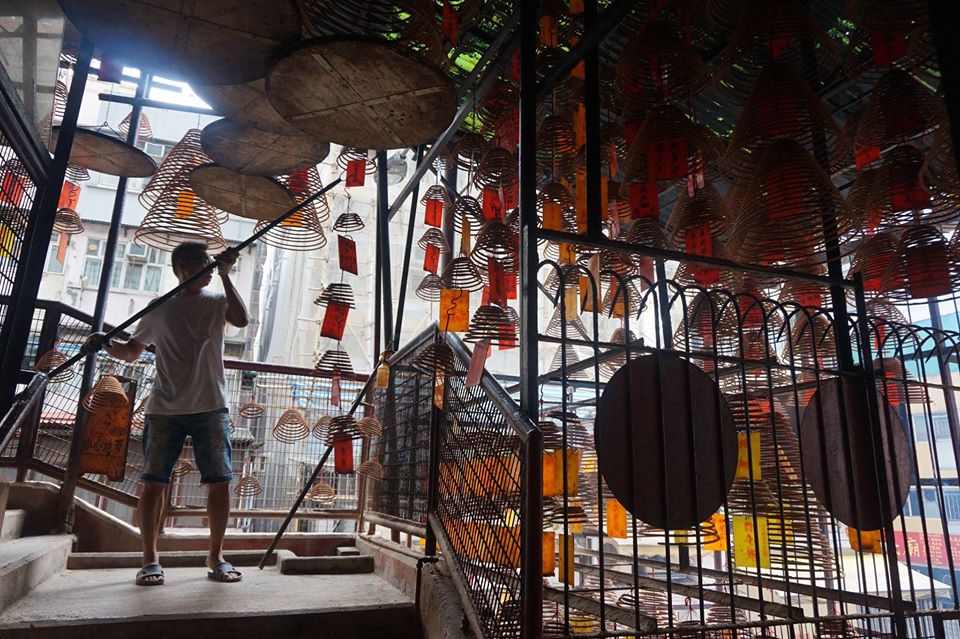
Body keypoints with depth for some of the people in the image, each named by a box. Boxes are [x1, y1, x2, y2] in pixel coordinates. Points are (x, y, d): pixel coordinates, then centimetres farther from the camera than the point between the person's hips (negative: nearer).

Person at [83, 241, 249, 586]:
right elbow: (131, 352, 16)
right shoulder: (159, 309, 10)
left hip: (211, 408, 0)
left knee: (220, 481, -2)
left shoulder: (217, 301, 8)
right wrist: (107, 344, -5)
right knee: (153, 482, 0)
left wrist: (225, 275, -15)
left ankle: (216, 556, 11)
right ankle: (150, 558, 13)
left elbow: (242, 320, -14)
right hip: (164, 410, 1)